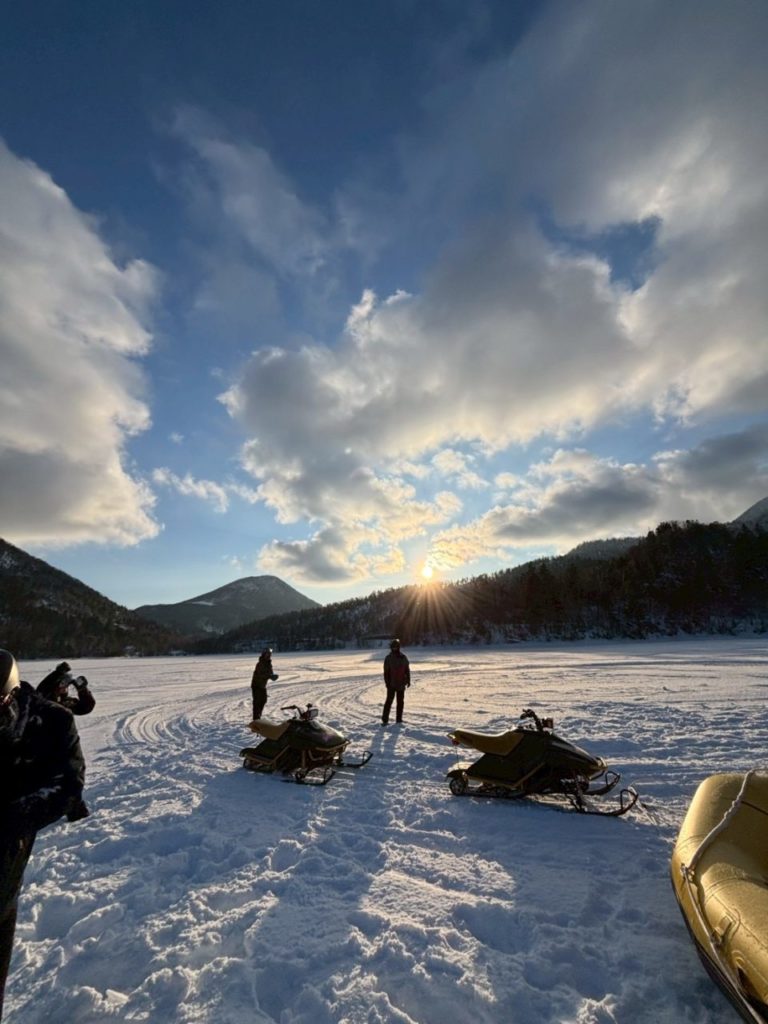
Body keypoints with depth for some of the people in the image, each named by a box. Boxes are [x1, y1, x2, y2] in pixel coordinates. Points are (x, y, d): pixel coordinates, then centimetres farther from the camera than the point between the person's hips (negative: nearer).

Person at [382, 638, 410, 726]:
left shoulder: (403, 658, 2)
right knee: (389, 701, -5)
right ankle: (385, 719, 2)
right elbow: (386, 672, -5)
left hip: (401, 684, 3)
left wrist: (408, 681, 5)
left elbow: (407, 670, 8)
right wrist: (387, 682, -10)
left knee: (400, 702, 9)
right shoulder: (388, 658, -6)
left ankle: (399, 719, 19)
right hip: (391, 684, -3)